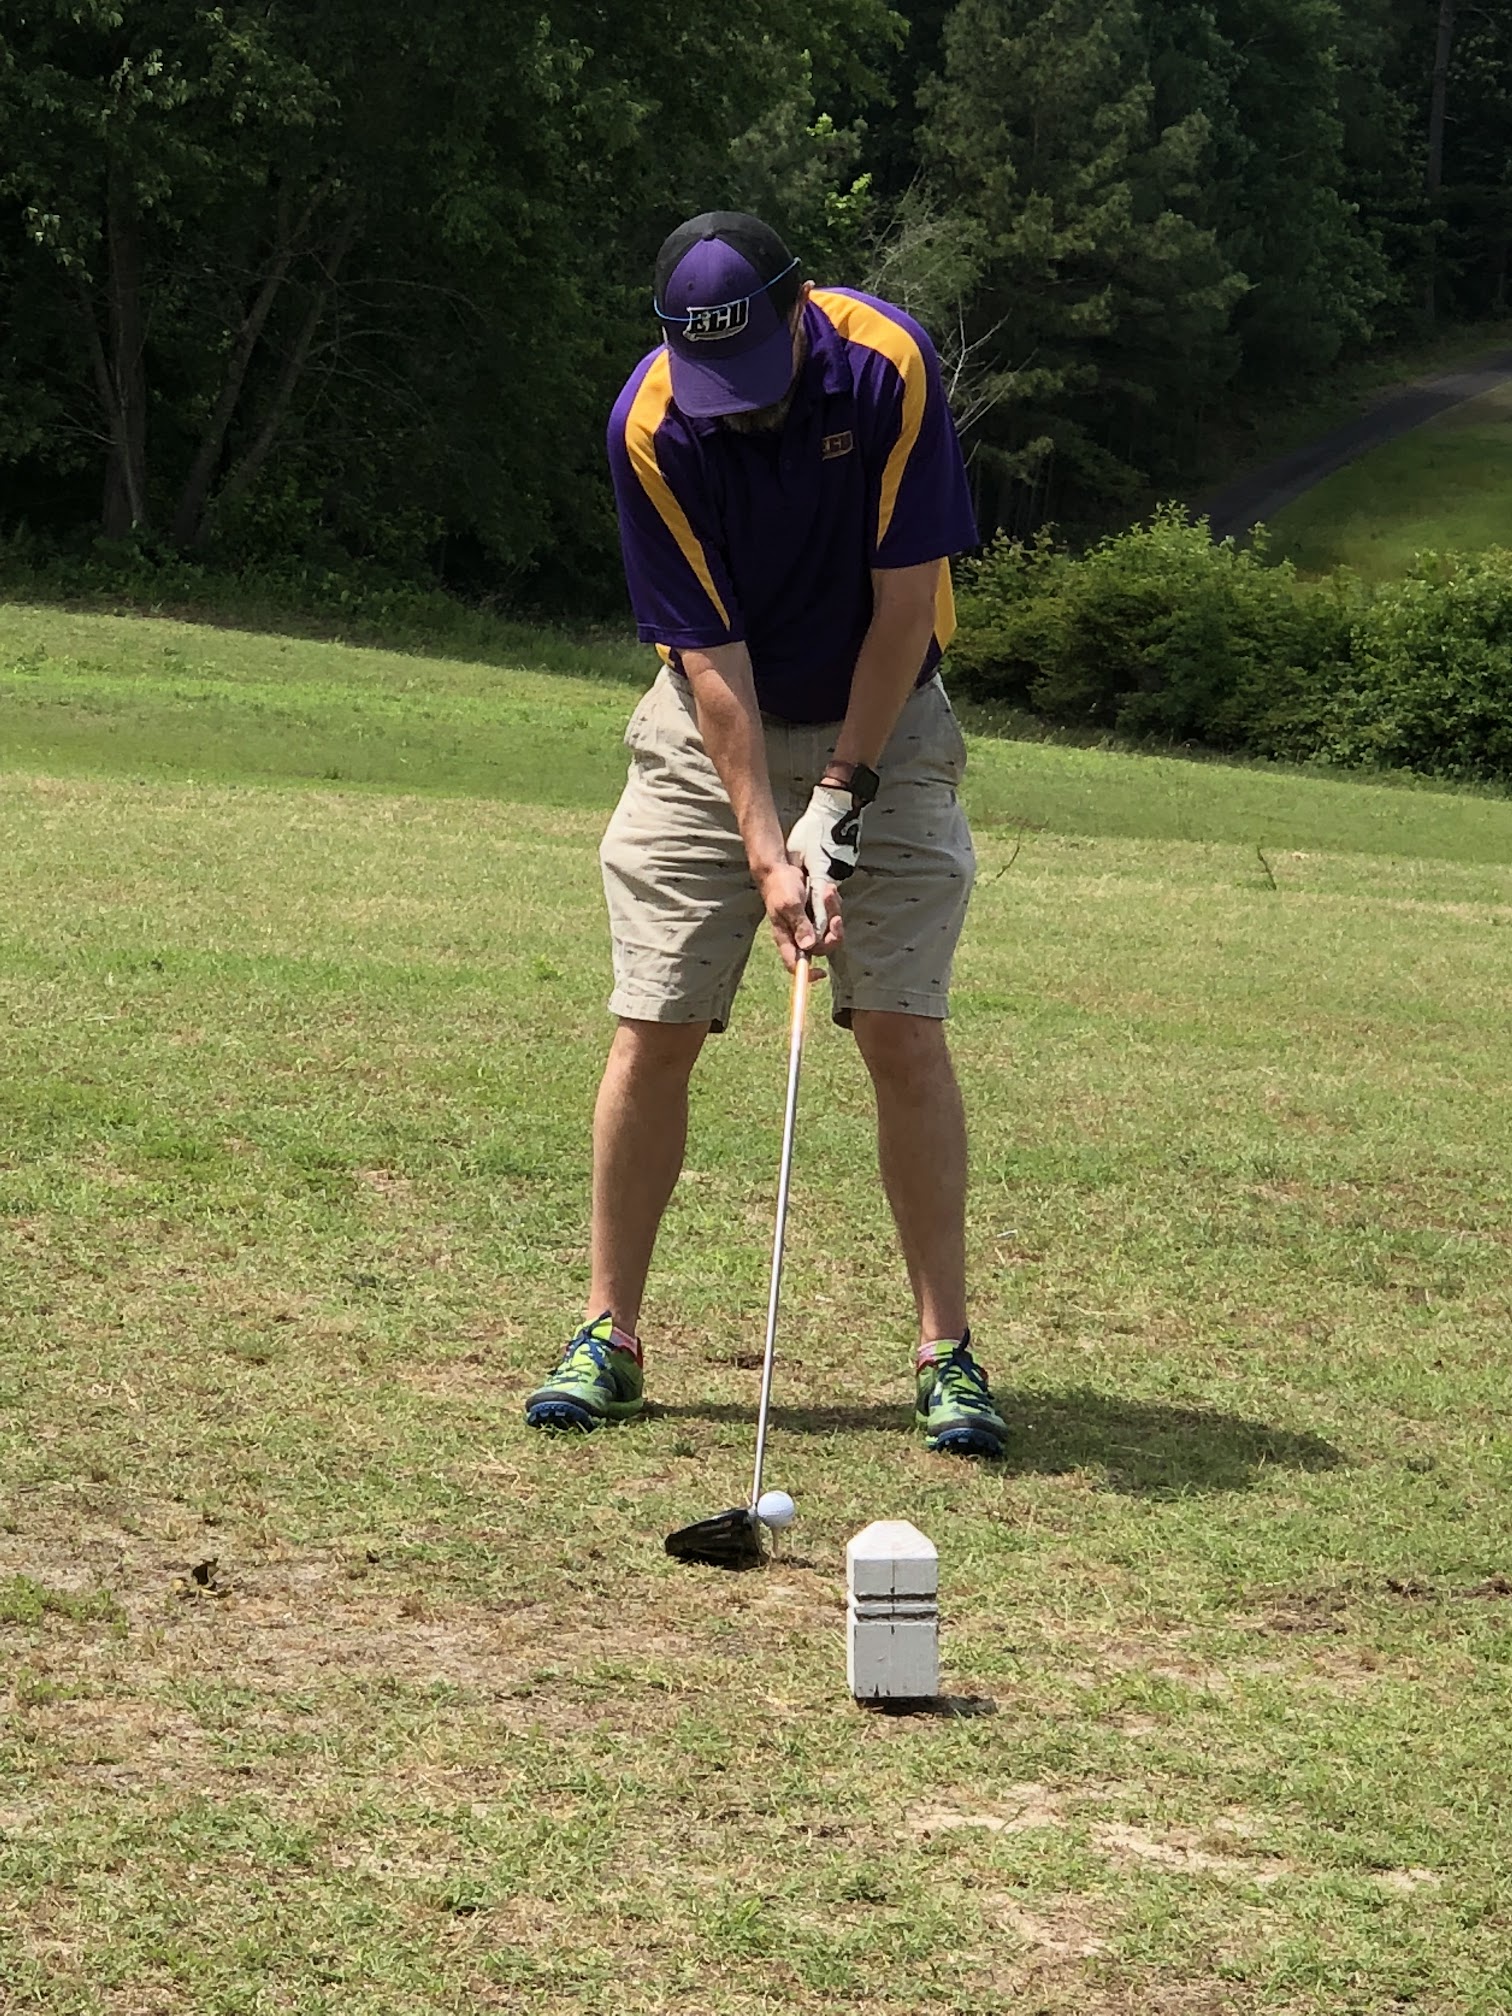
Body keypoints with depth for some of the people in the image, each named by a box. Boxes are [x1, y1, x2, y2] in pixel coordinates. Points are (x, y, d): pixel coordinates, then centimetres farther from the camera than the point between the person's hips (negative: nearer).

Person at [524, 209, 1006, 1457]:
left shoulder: (890, 367, -21)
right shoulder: (651, 426, -20)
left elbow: (904, 598, -15)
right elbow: (710, 652, -19)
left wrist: (841, 794, -16)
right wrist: (763, 845, -25)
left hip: (880, 722, -1)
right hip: (714, 731, 1)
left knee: (903, 1034, -9)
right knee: (656, 1031, -5)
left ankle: (947, 1350, -4)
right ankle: (610, 1336, 5)